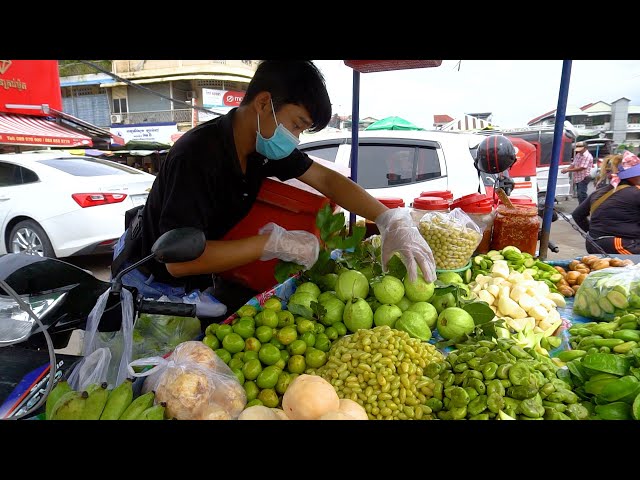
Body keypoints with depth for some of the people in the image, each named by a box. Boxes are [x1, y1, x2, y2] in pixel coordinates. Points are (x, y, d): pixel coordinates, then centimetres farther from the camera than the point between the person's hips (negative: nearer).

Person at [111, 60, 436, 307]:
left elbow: (327, 180, -11)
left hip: (195, 277, 6)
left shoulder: (264, 146, -12)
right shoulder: (197, 155, -34)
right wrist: (273, 243, -37)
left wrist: (390, 219, -25)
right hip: (150, 280, -6)